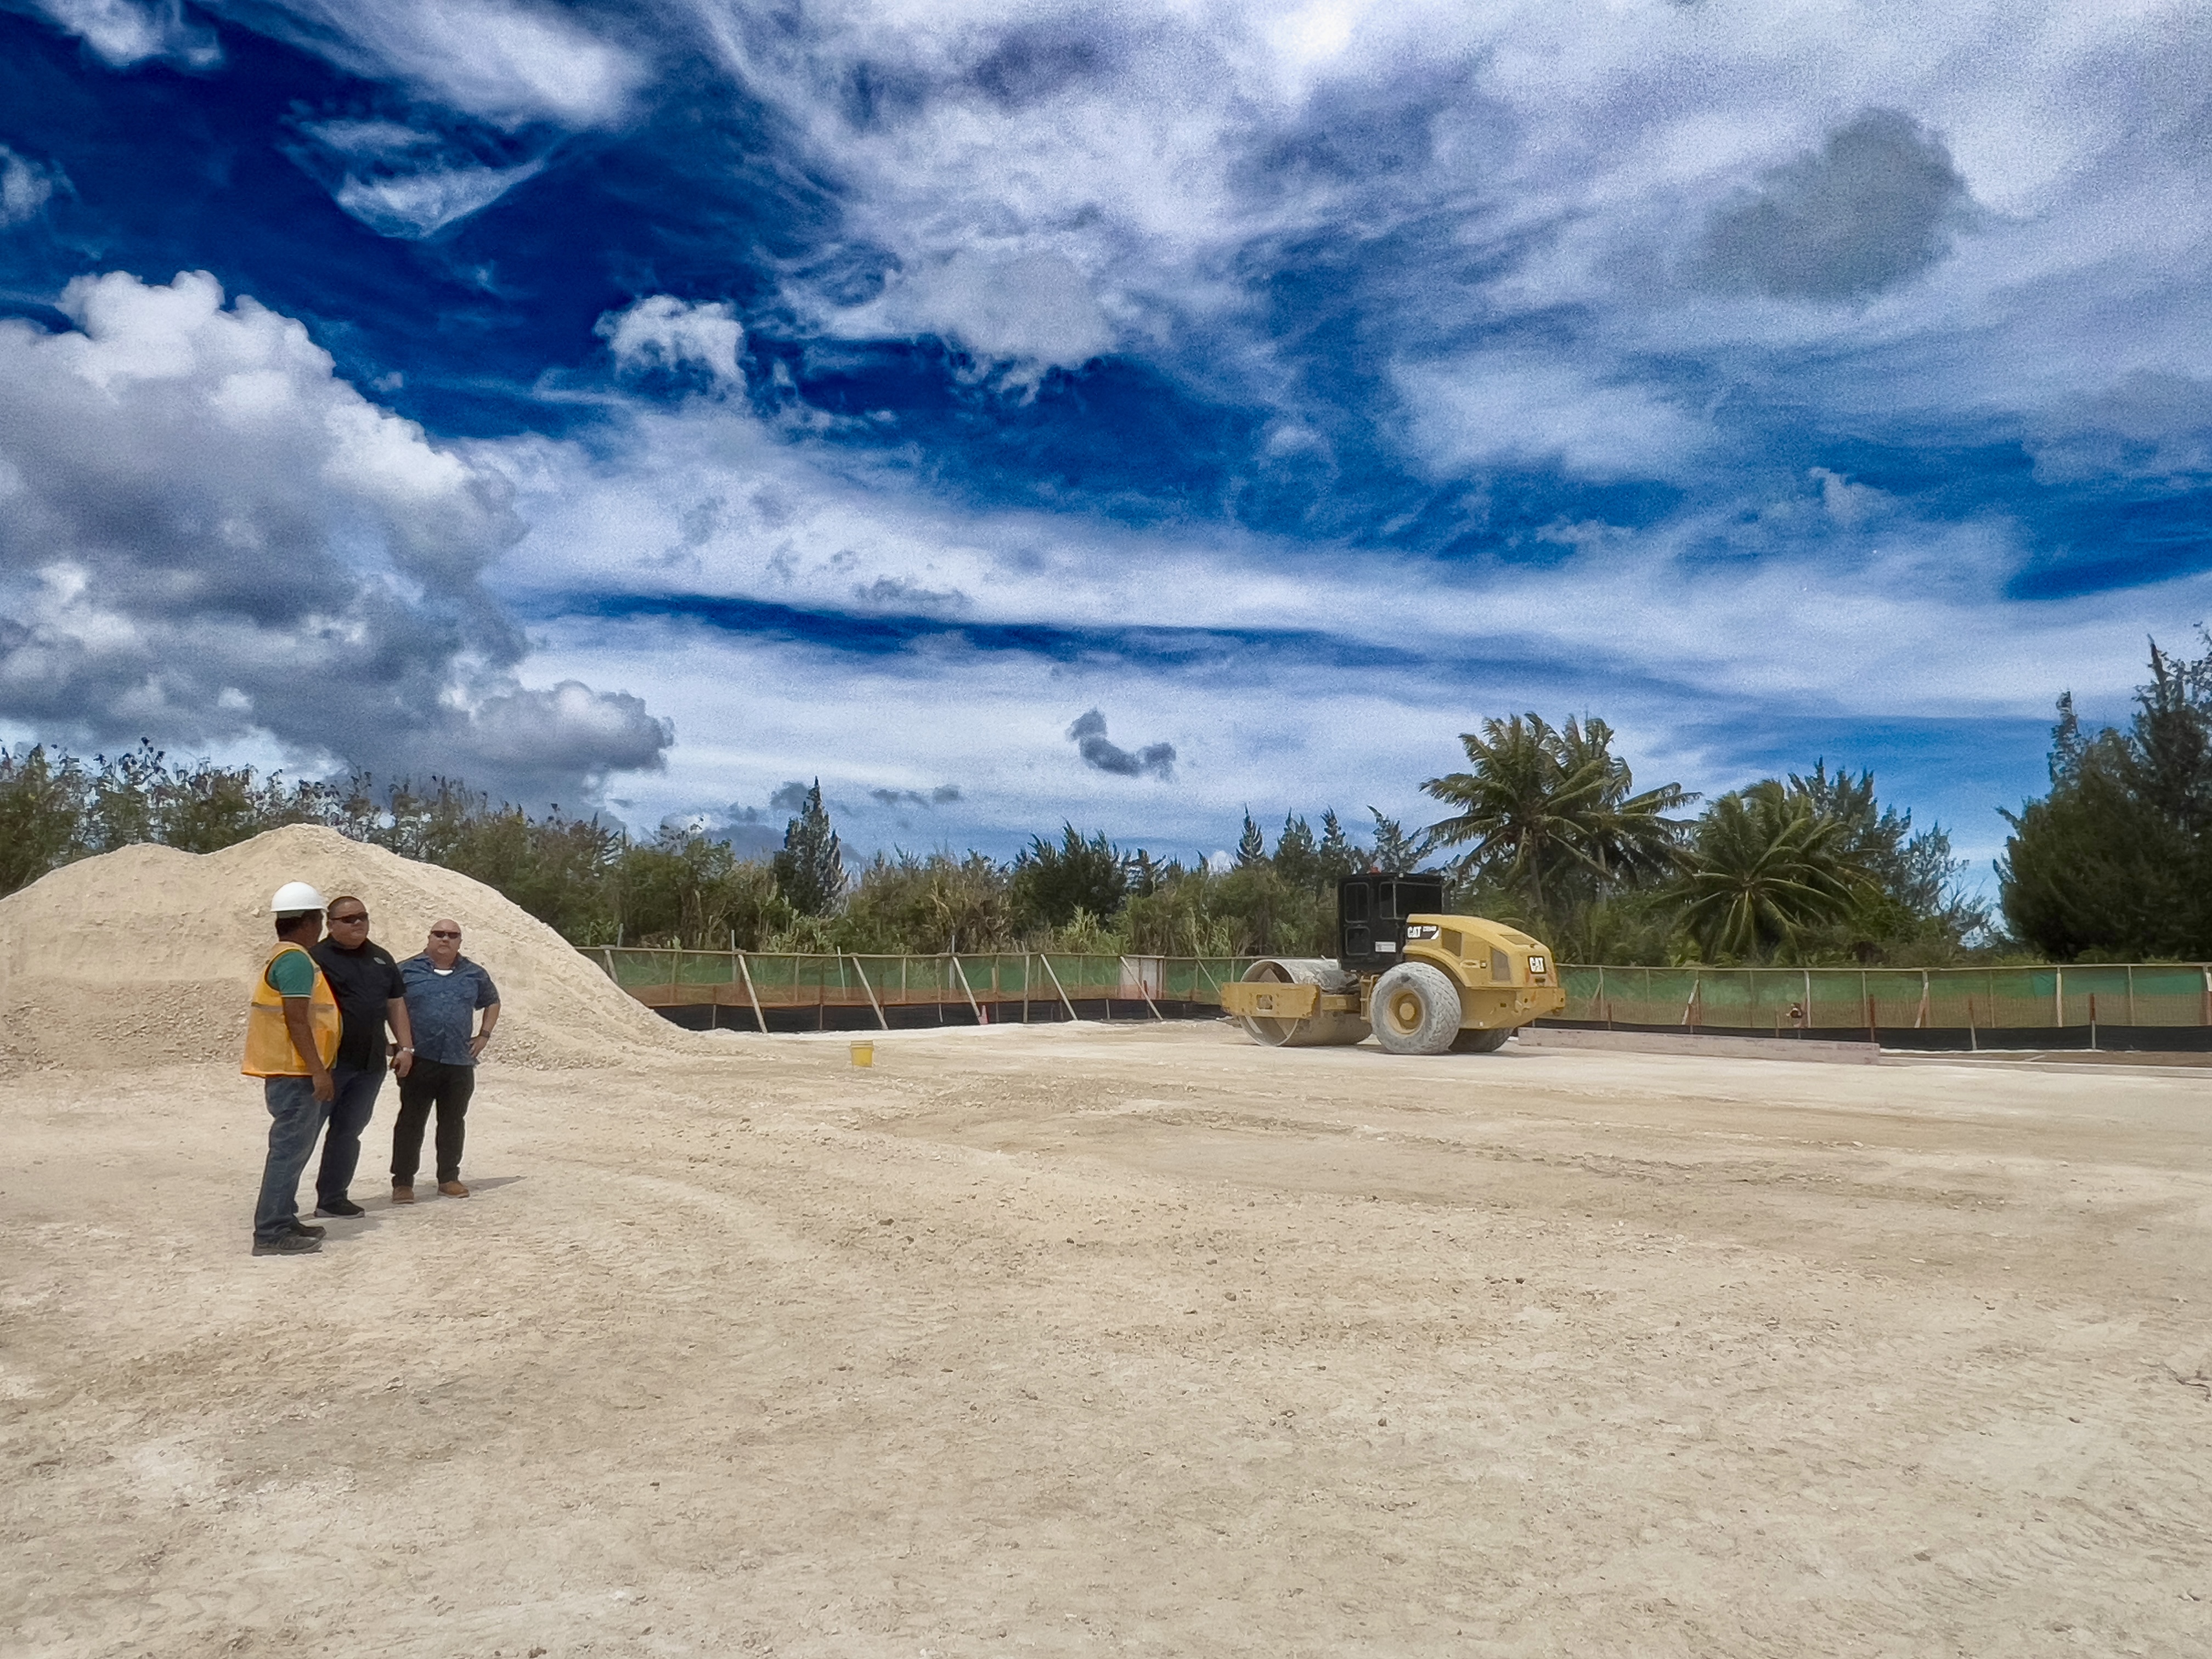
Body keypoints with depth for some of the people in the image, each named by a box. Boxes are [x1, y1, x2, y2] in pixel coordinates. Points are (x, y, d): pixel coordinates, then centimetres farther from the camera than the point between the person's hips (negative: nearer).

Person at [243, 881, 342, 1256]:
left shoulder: (281, 957, 17)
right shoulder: (296, 960, -15)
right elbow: (297, 1021, -21)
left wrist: (317, 1069, 25)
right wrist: (319, 1070, -21)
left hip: (288, 1072, 11)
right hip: (294, 1073, -11)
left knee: (294, 1148, 17)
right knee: (290, 1149, -7)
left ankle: (283, 1221, 25)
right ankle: (271, 1233, -5)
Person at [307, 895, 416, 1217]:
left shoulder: (381, 958, 16)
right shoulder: (317, 957, -5)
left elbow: (396, 1003, 20)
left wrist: (406, 1047, 13)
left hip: (370, 1064, 6)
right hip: (330, 1063, -6)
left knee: (349, 1130, 11)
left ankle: (332, 1198, 20)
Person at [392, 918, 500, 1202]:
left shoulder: (474, 975, 11)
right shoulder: (407, 971, 2)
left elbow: (492, 1002, 27)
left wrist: (484, 1035, 15)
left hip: (460, 1061, 3)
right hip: (418, 1061, -3)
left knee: (453, 1122, 9)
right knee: (411, 1121, -1)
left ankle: (449, 1178, 20)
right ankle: (402, 1182, 6)